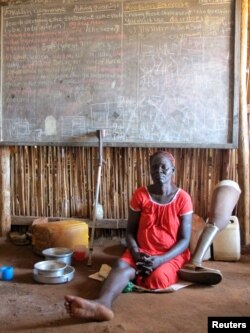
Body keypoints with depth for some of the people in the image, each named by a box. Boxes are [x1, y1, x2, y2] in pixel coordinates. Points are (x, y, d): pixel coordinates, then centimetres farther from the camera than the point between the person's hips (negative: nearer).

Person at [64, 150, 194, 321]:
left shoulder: (183, 198, -7)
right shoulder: (140, 194, 0)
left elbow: (185, 240, -7)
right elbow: (130, 231, 2)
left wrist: (161, 260, -21)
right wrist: (135, 253, -18)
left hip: (171, 256, 0)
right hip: (142, 252, 1)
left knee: (158, 278, -36)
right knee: (121, 265, -34)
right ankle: (103, 304, -62)